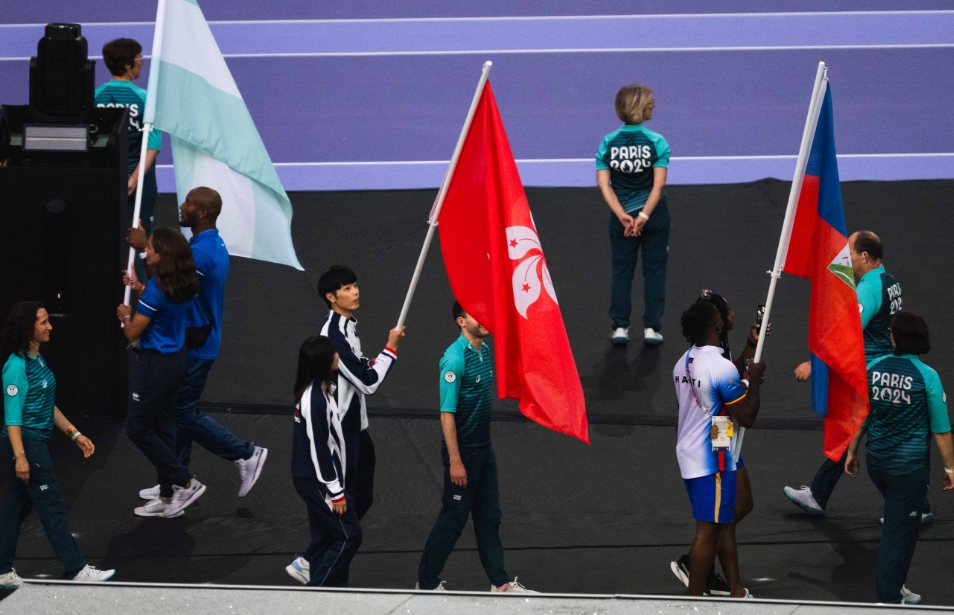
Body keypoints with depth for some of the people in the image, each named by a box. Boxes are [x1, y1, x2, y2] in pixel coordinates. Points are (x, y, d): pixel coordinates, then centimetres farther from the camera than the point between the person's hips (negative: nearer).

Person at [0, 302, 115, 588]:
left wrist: (75, 435, 16)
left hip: (38, 442, 9)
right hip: (25, 443, -9)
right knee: (52, 505, -3)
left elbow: (48, 406, 18)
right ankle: (76, 570, 2)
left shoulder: (37, 359, 10)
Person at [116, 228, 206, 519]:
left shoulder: (156, 289, -24)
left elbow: (133, 333, -17)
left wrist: (125, 315, 3)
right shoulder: (183, 286, 1)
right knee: (163, 426, 15)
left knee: (138, 428, 3)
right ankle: (168, 498, 20)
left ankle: (185, 483, 3)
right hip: (177, 357, 9)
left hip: (156, 363, -9)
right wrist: (138, 286, 26)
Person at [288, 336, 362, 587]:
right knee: (349, 535, -5)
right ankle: (317, 590, -1)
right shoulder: (315, 400, -24)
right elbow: (318, 449, -22)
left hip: (317, 481, 10)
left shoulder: (319, 391, 6)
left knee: (325, 538, 14)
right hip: (317, 481, -10)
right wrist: (335, 492, -17)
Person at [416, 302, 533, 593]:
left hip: (484, 447, 8)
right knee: (453, 517, 0)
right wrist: (455, 461, -22)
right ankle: (427, 582, 12)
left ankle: (499, 582, 21)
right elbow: (447, 413, -21)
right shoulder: (455, 358, -20)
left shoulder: (484, 350, 6)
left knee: (489, 515, 13)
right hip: (463, 449, -8)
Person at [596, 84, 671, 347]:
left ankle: (620, 327, 12)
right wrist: (644, 216, -17)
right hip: (654, 214, -2)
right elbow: (658, 184, -17)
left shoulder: (608, 143, -5)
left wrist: (623, 216, -15)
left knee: (621, 271, 13)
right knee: (654, 270, 10)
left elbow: (603, 183, -10)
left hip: (622, 216, 2)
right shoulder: (655, 141, -12)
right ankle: (651, 328, 8)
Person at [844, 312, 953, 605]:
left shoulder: (872, 369, -3)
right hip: (910, 464, -5)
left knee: (903, 524, 24)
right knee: (897, 531, 4)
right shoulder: (926, 376, -14)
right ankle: (889, 600, 9)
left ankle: (895, 587, 31)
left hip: (877, 460, 5)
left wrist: (852, 452, 17)